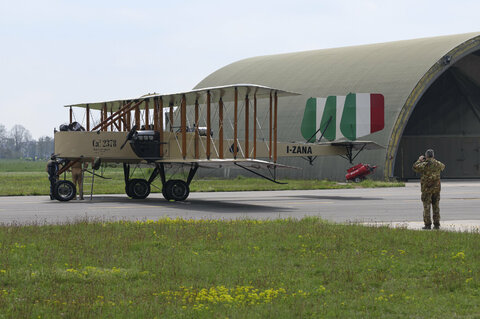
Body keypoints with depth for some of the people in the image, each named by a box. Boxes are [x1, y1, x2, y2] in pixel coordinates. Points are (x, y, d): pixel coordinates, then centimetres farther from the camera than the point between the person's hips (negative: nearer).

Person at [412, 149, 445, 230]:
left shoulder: (425, 164, -13)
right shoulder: (438, 164, 2)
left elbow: (415, 167, -5)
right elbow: (443, 166, 25)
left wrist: (419, 160, 8)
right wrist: (435, 160, 27)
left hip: (427, 188, -5)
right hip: (436, 187, 5)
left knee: (426, 206, 0)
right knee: (436, 206, 9)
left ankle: (428, 224, -3)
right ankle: (436, 224, 9)